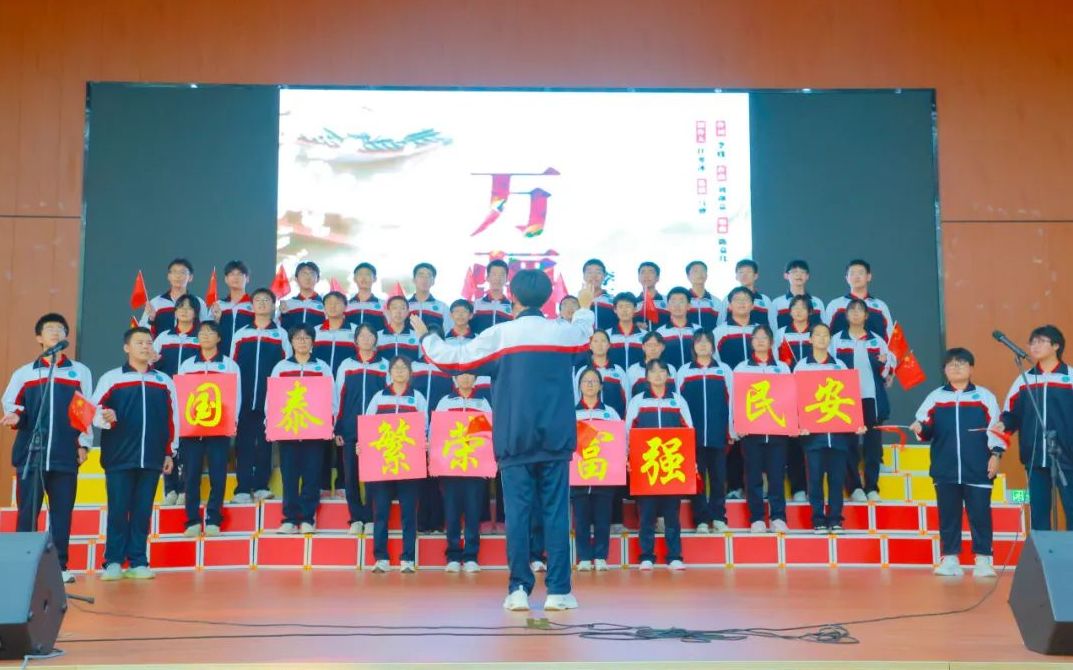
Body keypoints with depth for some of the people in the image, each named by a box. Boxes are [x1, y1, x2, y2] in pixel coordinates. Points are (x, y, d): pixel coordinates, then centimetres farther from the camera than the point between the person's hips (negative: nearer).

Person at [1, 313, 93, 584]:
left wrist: (84, 443, 5)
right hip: (30, 454, 0)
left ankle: (60, 566, 7)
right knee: (27, 512, 0)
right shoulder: (23, 373, 11)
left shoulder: (80, 371, 10)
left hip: (65, 455, 0)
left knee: (62, 513, 2)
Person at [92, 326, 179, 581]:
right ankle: (113, 562, 6)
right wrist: (105, 418, -22)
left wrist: (169, 452, 10)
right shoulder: (111, 378, 4)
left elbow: (171, 418, 13)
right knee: (118, 510, 0)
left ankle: (138, 562, 8)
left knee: (143, 511, 3)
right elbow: (95, 410, 0)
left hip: (152, 458, 2)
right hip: (119, 457, -2)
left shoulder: (164, 381, 12)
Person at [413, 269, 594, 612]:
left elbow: (453, 359, 4)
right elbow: (584, 334, 30)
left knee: (517, 512, 2)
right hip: (555, 439, 1)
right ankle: (558, 590, 2)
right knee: (556, 512, 3)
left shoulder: (499, 335, -3)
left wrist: (425, 335, 22)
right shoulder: (564, 331, 5)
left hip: (514, 440, -1)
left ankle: (519, 589, 3)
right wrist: (585, 307, 51)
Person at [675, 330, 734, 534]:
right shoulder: (683, 371, 8)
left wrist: (731, 431, 5)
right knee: (697, 476, 1)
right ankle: (701, 519, 5)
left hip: (718, 434, 0)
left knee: (718, 476, 2)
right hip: (692, 434, 0)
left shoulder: (724, 371, 10)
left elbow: (730, 402, 9)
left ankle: (718, 517, 9)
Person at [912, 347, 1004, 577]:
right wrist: (920, 429, -15)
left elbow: (995, 428, 2)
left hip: (978, 469, -2)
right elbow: (927, 430, 7)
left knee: (980, 514, 0)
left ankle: (983, 560, 7)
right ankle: (950, 559, 10)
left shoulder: (984, 396, 5)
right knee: (948, 514, 5)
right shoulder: (935, 397, 9)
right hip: (945, 470, 2)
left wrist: (995, 454, -6)